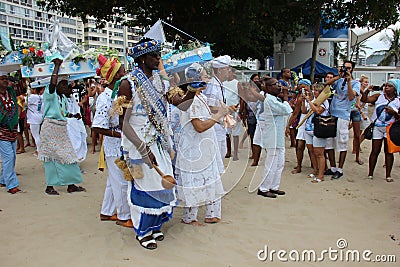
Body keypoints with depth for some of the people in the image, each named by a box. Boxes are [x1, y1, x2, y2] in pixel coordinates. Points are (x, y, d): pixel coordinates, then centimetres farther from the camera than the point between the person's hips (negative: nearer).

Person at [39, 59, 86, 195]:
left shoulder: (64, 98, 16)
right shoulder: (50, 94, -8)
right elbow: (52, 83, -29)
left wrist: (73, 115, 6)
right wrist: (57, 65, -23)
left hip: (62, 129, 8)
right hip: (50, 128, -8)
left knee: (68, 155, 7)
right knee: (51, 157, -2)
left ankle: (71, 185, 13)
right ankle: (50, 186, 8)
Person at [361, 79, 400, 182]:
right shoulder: (379, 96, 2)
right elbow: (364, 100, -7)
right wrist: (367, 91, -23)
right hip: (377, 127, 0)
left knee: (388, 152, 4)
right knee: (375, 151, 2)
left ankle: (388, 175, 11)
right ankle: (370, 174, 8)